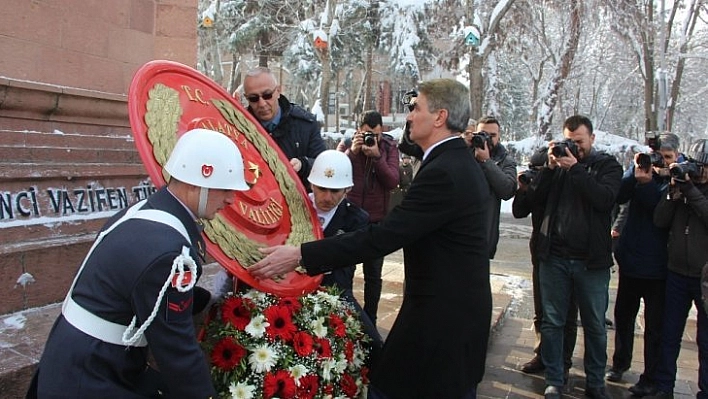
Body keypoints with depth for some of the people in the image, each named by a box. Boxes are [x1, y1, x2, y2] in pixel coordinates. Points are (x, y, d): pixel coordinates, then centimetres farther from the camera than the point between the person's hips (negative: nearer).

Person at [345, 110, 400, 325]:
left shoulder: (389, 147, 0)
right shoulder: (349, 144, 0)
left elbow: (393, 182, -12)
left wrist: (377, 156, -23)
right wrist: (352, 152, -22)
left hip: (377, 220, 0)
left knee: (373, 275, 9)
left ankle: (370, 320, 22)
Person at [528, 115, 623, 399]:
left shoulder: (607, 165, 3)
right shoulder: (557, 160, 8)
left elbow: (605, 199, -16)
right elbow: (536, 200, -1)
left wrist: (576, 168, -16)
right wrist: (550, 168, -10)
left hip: (592, 260, -1)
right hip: (554, 256, 2)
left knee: (595, 326, 11)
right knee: (552, 322, 8)